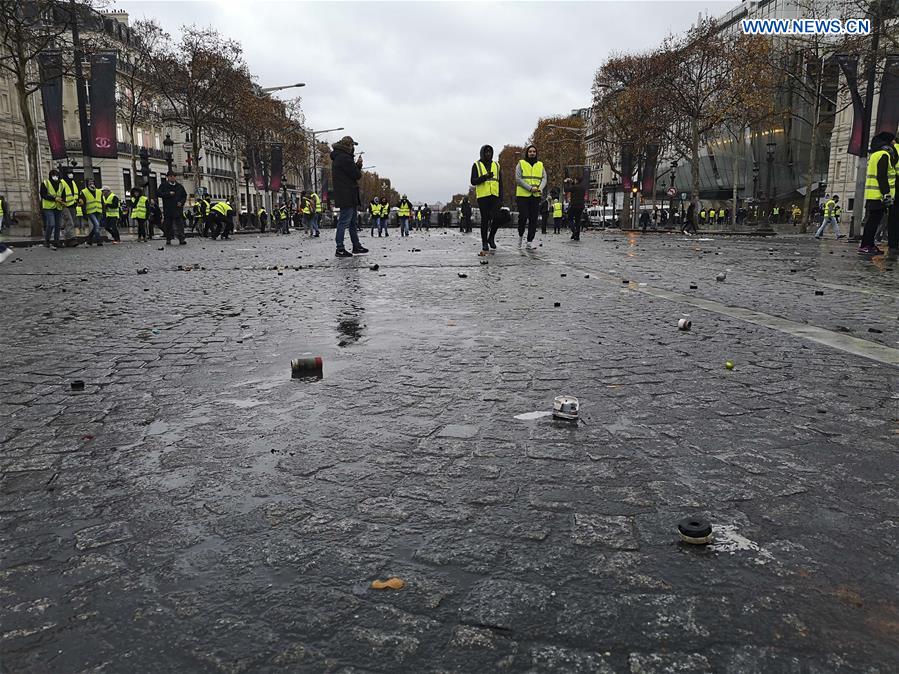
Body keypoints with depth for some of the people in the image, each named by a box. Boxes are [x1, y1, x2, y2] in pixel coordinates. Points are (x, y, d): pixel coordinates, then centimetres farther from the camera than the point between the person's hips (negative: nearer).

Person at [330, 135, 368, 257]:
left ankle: (356, 246, 25)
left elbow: (353, 172, 19)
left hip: (350, 197, 11)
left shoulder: (338, 158, 18)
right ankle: (340, 249, -6)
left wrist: (357, 165, 3)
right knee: (344, 222, -8)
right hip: (347, 197, -11)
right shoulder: (344, 158, -16)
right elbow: (357, 175, -16)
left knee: (353, 222, 17)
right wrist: (358, 167, 5)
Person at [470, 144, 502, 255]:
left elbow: (500, 182, 15)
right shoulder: (476, 165, 6)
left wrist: (501, 196, 5)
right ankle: (484, 243, 6)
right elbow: (473, 181, -4)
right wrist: (485, 177, -18)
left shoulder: (496, 165, 16)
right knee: (485, 219, -2)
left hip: (494, 195, 3)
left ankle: (491, 237, 13)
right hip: (482, 195, -3)